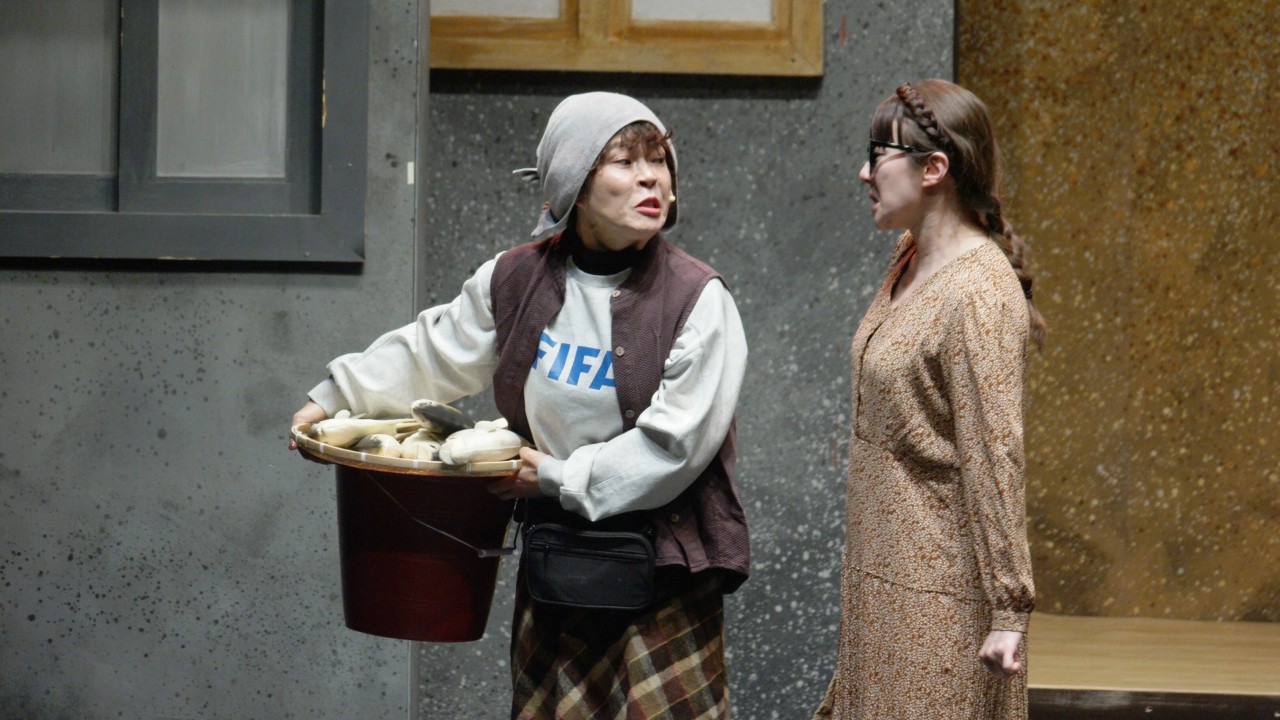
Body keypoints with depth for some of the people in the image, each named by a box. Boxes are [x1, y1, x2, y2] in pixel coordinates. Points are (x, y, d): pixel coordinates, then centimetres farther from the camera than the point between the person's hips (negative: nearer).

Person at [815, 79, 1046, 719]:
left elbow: (994, 459, -22)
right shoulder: (909, 263, 10)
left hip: (936, 593, -9)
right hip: (882, 573, 9)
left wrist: (1009, 609, -22)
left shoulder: (979, 295, -19)